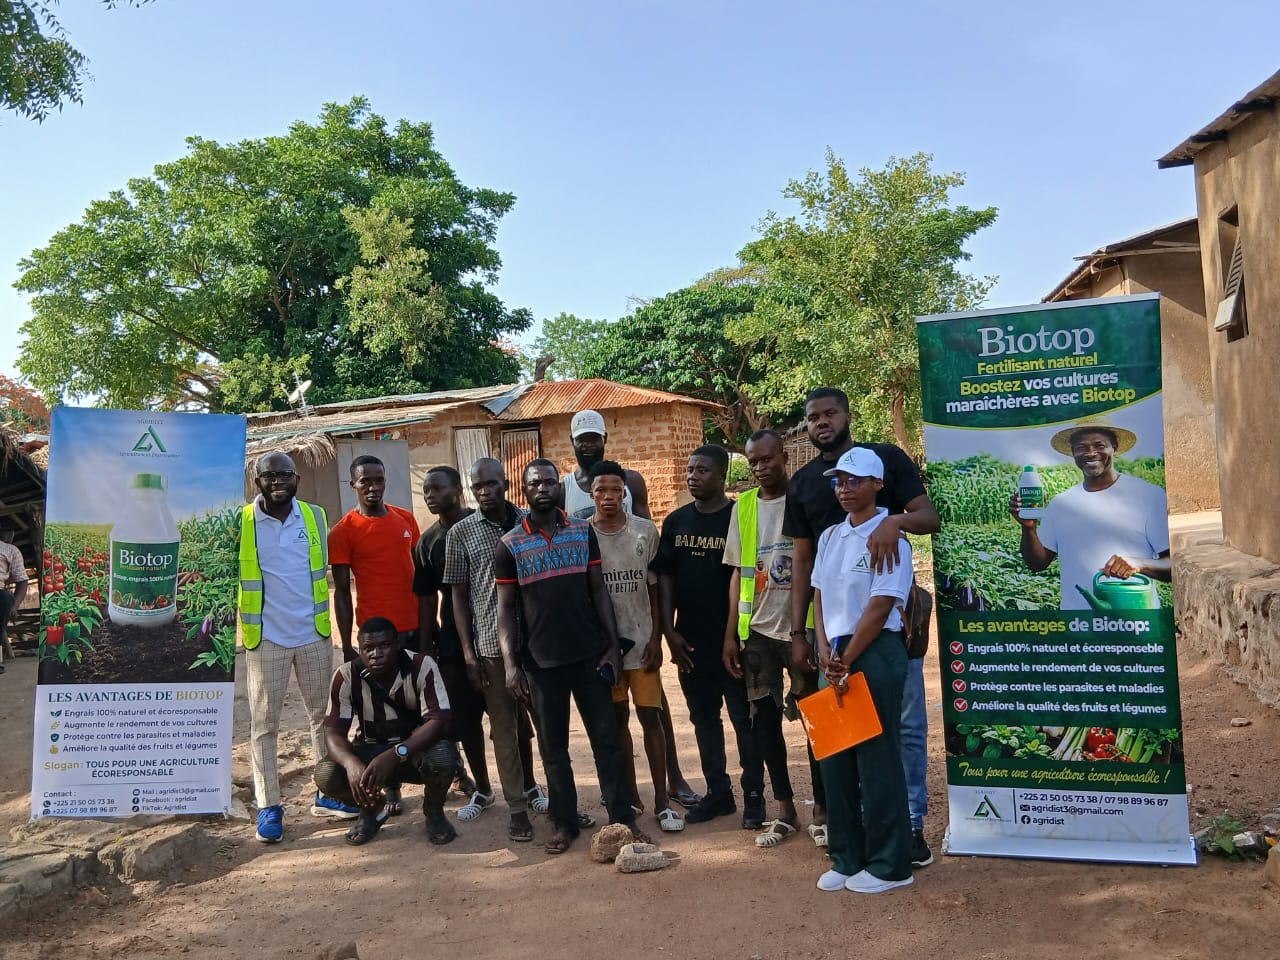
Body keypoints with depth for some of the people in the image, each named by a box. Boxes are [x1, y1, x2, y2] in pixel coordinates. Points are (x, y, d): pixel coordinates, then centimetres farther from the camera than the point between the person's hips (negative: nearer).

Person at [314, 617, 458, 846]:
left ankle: (433, 811, 1)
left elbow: (438, 722, -27)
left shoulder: (423, 667, -21)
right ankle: (372, 808, 9)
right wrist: (351, 763, -41)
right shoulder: (346, 676, -14)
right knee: (326, 774, -26)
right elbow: (333, 732, -17)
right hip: (370, 752, 2)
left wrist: (395, 755, -42)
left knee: (441, 758, -36)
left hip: (416, 749, -2)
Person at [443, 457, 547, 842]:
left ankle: (529, 786, 34)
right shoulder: (460, 533, 0)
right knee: (504, 727, 5)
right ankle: (517, 808, 15)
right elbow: (459, 594, 1)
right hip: (491, 644, -2)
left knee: (528, 719, 14)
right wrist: (468, 652, -3)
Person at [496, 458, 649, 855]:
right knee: (553, 747, 9)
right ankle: (565, 823, 21)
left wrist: (613, 644, -1)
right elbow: (505, 607, -1)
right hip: (541, 660, -1)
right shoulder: (509, 545, -2)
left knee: (606, 738, 6)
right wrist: (510, 663, -9)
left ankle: (622, 818, 16)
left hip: (589, 654, 1)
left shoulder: (584, 532, 2)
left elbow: (598, 590, 5)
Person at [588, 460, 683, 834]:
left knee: (650, 716, 1)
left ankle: (662, 801, 7)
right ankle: (630, 796, 21)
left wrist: (656, 638, -3)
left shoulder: (646, 531, -2)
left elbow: (655, 589, 2)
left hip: (642, 639, 0)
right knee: (617, 719, 10)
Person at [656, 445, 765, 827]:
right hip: (691, 640, 5)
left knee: (744, 719, 3)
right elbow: (665, 577, 8)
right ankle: (718, 792, 25)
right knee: (704, 718, 13)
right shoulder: (676, 521, 6)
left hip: (733, 638, -5)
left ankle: (754, 796, 14)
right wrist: (670, 630, 0)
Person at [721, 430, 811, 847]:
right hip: (757, 628, 4)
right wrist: (731, 633, 6)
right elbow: (738, 573, 10)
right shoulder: (743, 507, 8)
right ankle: (785, 809, 20)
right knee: (764, 718, 8)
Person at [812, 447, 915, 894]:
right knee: (835, 757, 9)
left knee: (876, 756, -1)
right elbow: (820, 595, 12)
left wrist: (848, 660, -12)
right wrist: (825, 649, -3)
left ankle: (889, 864, 12)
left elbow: (880, 606, -13)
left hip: (876, 652, -7)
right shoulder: (830, 536, 12)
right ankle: (846, 858, 21)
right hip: (837, 653, 7)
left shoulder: (889, 537, -9)